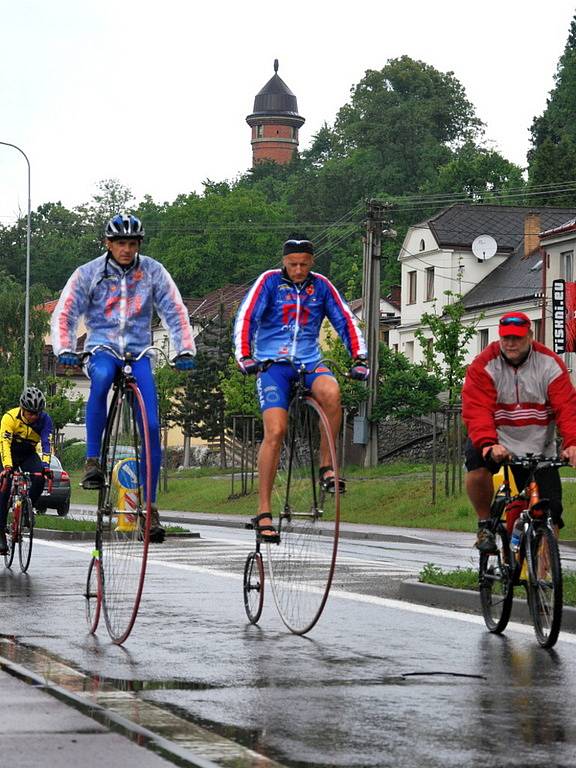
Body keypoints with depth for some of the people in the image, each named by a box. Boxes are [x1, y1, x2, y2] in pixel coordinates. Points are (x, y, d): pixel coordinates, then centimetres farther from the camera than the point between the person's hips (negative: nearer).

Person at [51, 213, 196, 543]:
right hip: (102, 348, -2)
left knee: (151, 426, -12)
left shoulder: (153, 271, 0)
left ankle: (150, 506, -3)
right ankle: (93, 461, -30)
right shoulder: (88, 273, -2)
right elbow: (65, 314, -3)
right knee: (102, 377, -39)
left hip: (138, 352, 2)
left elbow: (175, 312, 1)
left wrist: (185, 350, -12)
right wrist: (64, 349, -20)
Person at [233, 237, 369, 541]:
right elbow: (246, 319, -9)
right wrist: (244, 356, -23)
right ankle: (264, 512, -15)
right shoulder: (269, 282, -1)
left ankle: (326, 465, -16)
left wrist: (359, 358, -5)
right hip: (273, 364, -2)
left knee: (331, 392, -33)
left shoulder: (321, 286, 6)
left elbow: (345, 321, 7)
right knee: (276, 431, -19)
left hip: (310, 362, 2)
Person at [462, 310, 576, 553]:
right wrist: (488, 444, -40)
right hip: (497, 440, -1)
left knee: (550, 510, -7)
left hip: (537, 448, 1)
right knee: (476, 461, -33)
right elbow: (477, 411, -21)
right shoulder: (484, 365, -10)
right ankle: (485, 524, -10)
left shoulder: (550, 364, -5)